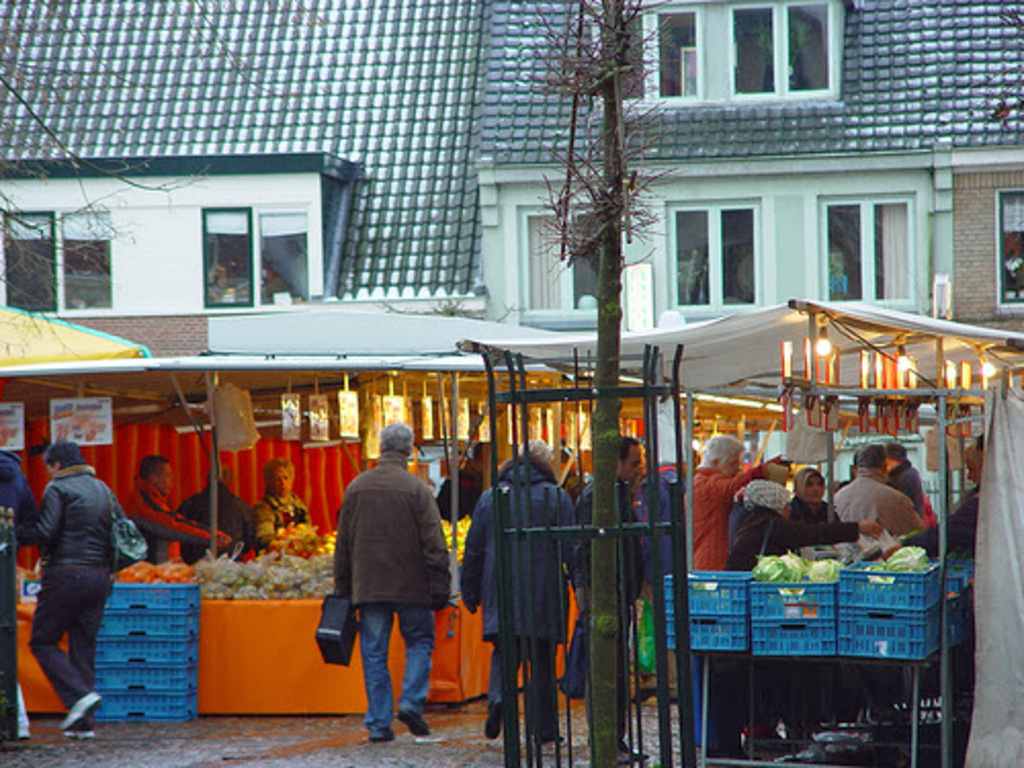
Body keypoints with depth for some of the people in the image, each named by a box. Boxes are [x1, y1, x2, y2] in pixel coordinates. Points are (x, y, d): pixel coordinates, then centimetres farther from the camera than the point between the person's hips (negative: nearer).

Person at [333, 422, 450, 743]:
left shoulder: (356, 488, 4)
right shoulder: (416, 489, -7)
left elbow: (343, 544, 9)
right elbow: (434, 544, -9)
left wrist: (343, 589, 16)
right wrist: (440, 587, -4)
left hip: (369, 585, 3)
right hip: (411, 585, -3)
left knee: (374, 653, 6)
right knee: (419, 642, 13)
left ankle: (378, 723, 3)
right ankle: (411, 702, -4)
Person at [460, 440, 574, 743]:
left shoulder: (490, 498, 7)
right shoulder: (557, 498, -2)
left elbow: (474, 548, 9)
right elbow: (571, 549, -5)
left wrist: (470, 591, 16)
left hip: (501, 592, 2)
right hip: (543, 593, -2)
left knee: (504, 653, 11)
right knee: (542, 661, 4)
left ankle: (498, 696, -17)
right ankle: (543, 727, 6)